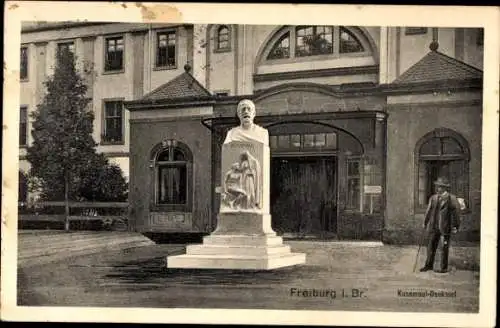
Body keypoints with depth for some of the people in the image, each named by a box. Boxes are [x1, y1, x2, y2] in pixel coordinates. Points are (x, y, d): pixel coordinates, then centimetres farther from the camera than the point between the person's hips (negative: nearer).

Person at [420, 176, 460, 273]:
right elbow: (429, 211, 16)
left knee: (444, 248, 3)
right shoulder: (433, 198, 8)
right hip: (434, 227, 5)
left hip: (445, 228, -5)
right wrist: (425, 223, 17)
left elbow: (456, 212, -7)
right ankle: (429, 265, 23)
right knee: (431, 246, 11)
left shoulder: (451, 198, -8)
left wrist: (455, 226, -9)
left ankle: (443, 268, 14)